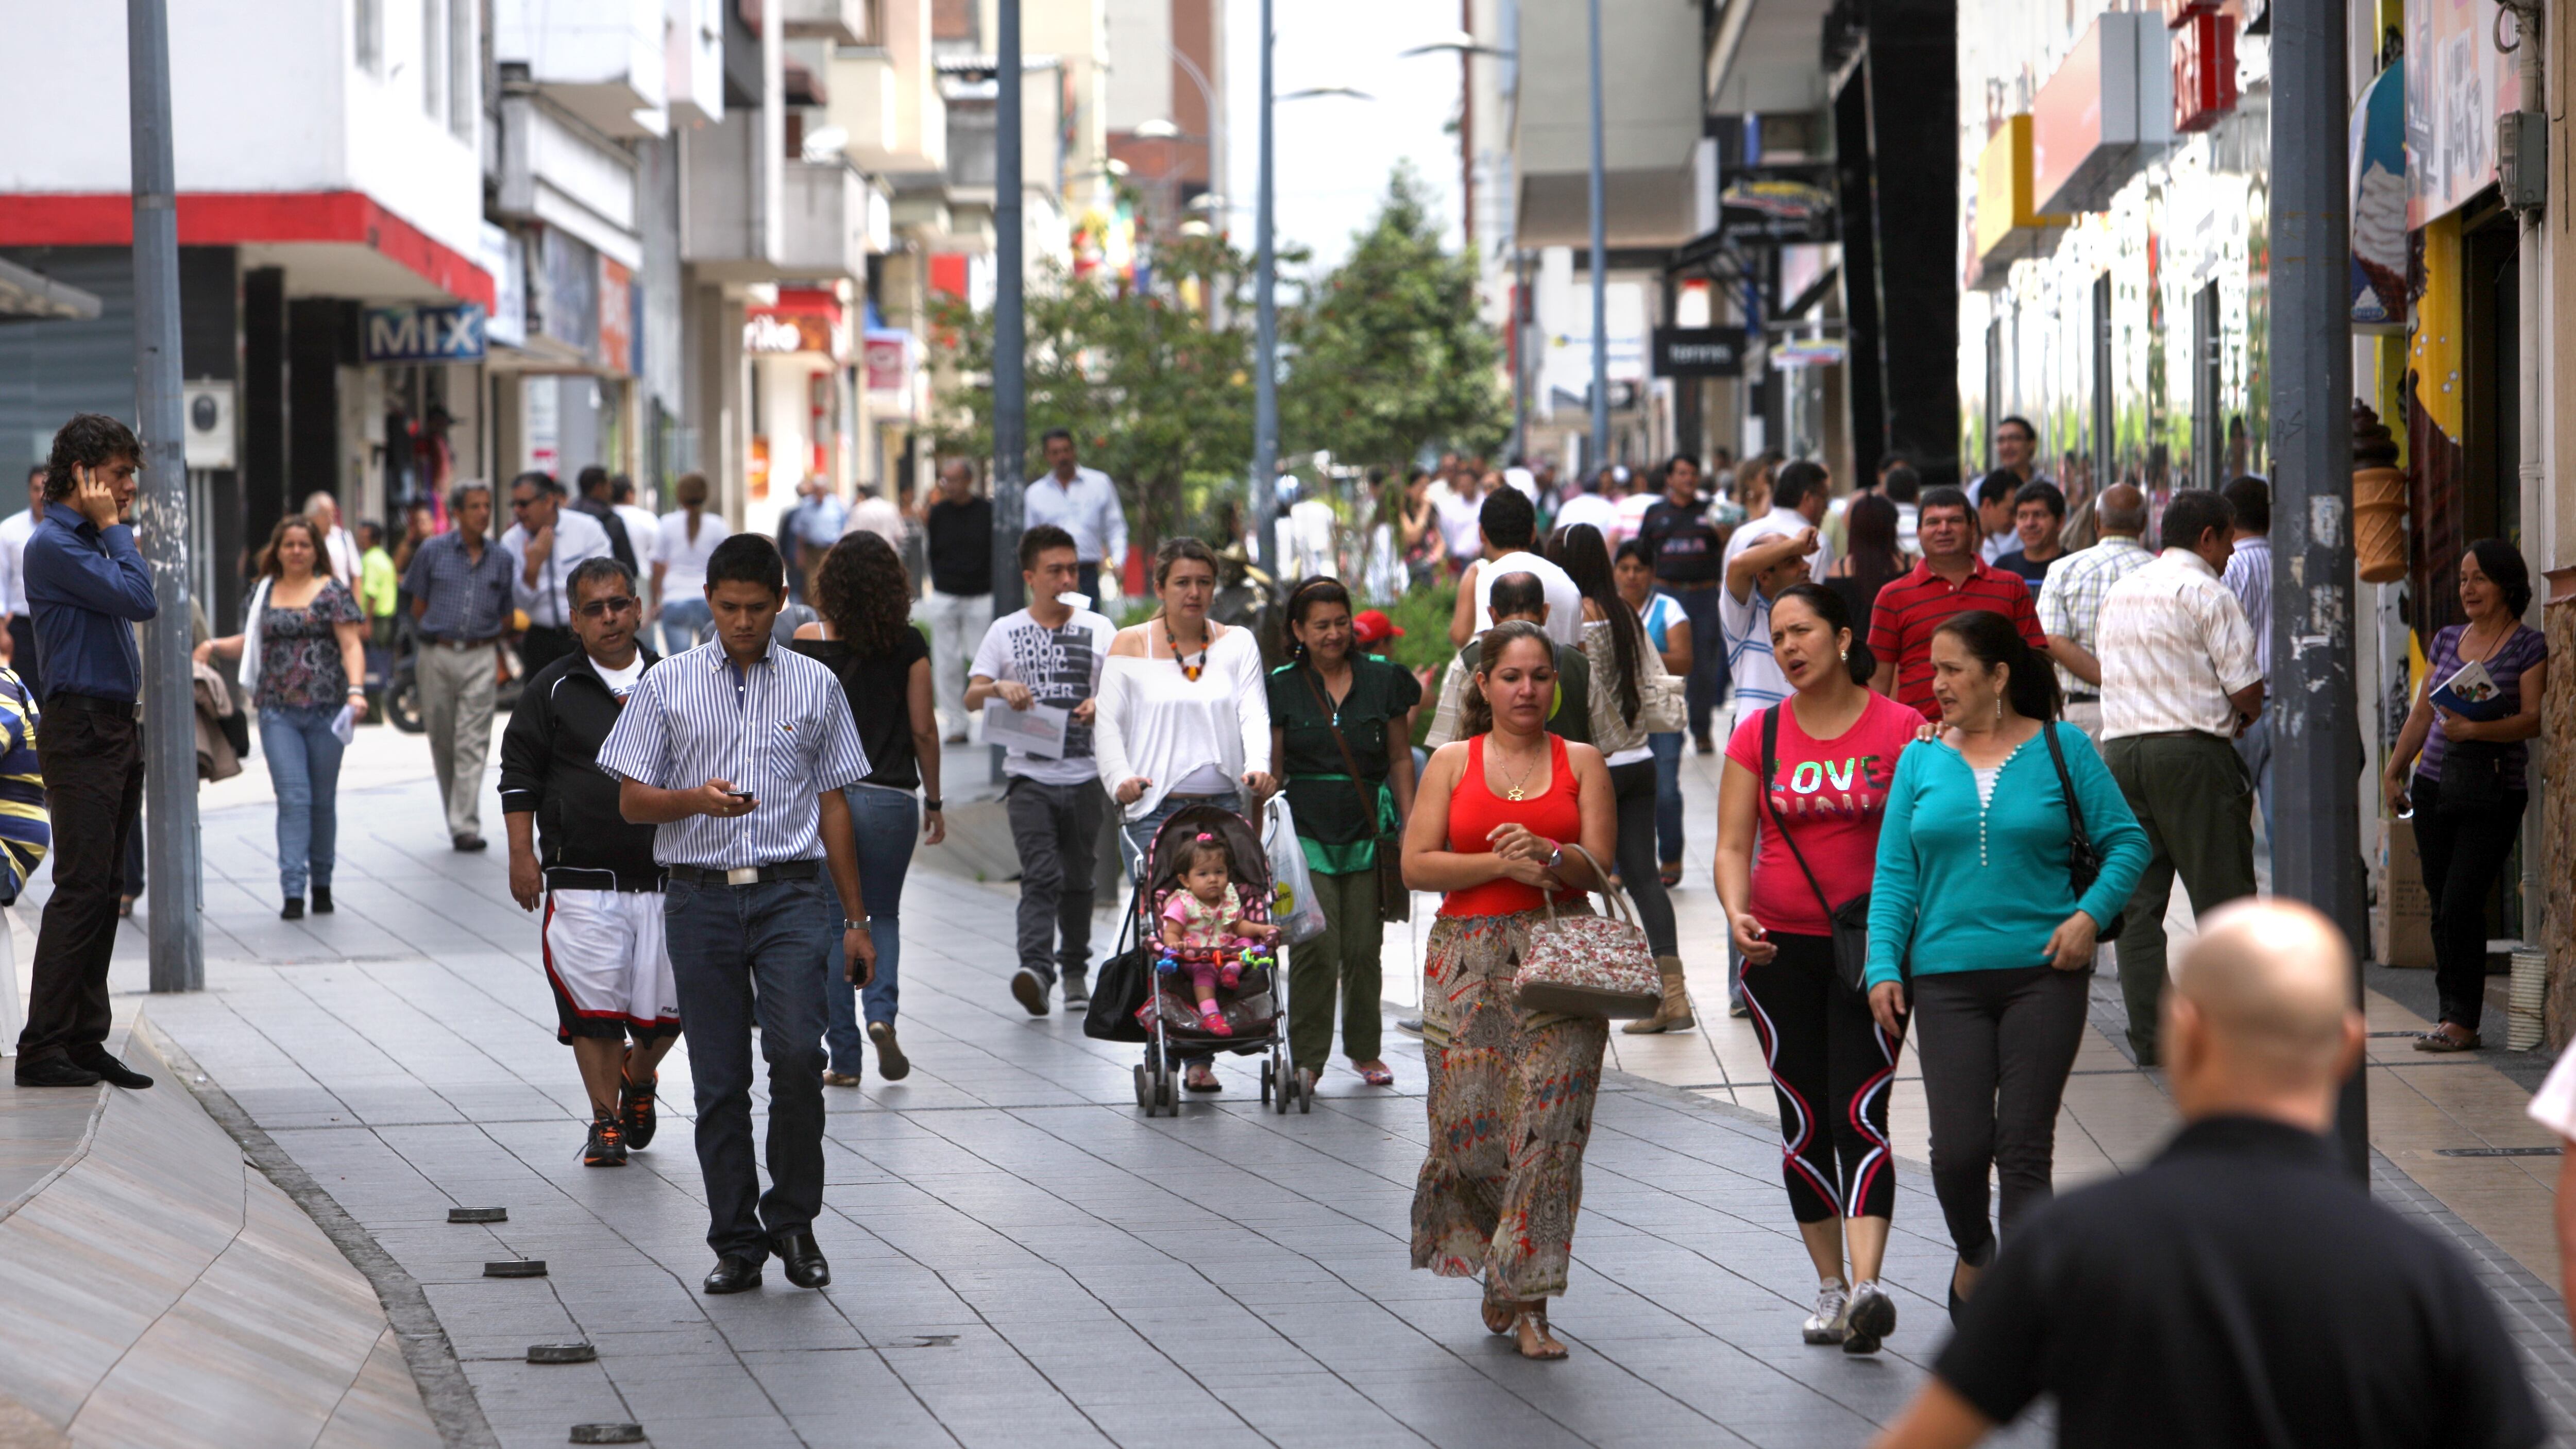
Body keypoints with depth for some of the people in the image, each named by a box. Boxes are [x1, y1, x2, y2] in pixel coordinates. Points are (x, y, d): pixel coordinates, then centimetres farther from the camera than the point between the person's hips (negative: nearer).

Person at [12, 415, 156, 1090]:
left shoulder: (88, 541, 17)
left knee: (102, 892, 9)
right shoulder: (54, 545, -12)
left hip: (117, 730, 10)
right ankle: (43, 1048, -8)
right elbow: (139, 599, -18)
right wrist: (115, 527, -12)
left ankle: (86, 1041, 12)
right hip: (81, 730, -10)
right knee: (80, 890, -10)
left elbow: (137, 601, 18)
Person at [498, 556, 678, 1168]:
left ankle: (638, 1078, 30)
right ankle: (606, 1120, 8)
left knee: (665, 1009, 0)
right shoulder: (553, 690, 3)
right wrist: (522, 853, -1)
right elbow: (519, 772, 6)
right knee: (593, 1004, -4)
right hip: (581, 880, -2)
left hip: (665, 875, 2)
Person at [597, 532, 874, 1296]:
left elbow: (833, 804, 12)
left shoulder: (816, 687, 9)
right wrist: (697, 798, -16)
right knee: (719, 1080, 2)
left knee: (797, 1054, -16)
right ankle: (736, 1241, 10)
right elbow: (632, 801, 5)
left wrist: (855, 919, 10)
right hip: (700, 896, 0)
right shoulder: (667, 686, 7)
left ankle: (793, 1219, 1)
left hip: (790, 895, 0)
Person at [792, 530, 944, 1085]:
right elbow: (923, 730, -1)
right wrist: (933, 801, 10)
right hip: (891, 797, 1)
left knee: (833, 921, 8)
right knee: (884, 915, 17)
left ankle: (844, 1056, 7)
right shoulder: (909, 645, -3)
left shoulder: (808, 641, -5)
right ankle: (882, 1013, -8)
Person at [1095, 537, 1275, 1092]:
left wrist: (1258, 766, -19)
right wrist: (1120, 778, -15)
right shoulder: (1131, 646, 9)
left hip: (1223, 807, 1)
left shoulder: (1237, 644, 13)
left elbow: (1254, 714, 2)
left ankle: (1201, 1055, 1)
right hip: (1154, 809, -1)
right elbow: (1108, 723, 4)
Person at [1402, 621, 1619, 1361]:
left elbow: (1599, 867, 1)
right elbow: (1417, 864, 1)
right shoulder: (1452, 763, 10)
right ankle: (1498, 1263, 24)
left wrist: (1547, 856, -19)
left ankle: (1529, 1303, -6)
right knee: (1470, 1126, -3)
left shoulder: (1582, 763, 10)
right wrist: (1501, 864, -10)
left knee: (1548, 1128, -10)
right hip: (1467, 959, 1)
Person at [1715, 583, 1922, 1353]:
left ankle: (1867, 1288, -24)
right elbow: (1732, 845, 3)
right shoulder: (1759, 735, 6)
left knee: (1860, 1116, -14)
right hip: (1781, 947, 3)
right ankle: (1830, 1285, 17)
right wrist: (1737, 914, -14)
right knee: (1805, 1122, 6)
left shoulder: (1902, 729, -1)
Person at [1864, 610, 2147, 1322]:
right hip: (1949, 978, 2)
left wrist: (2090, 915, -10)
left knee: (2024, 1146, -3)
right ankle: (1974, 1257, 24)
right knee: (1959, 1147, -5)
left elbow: (2127, 841, 4)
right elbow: (1894, 874, 8)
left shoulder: (2061, 749, 2)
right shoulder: (1921, 763, 9)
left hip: (2045, 975, -2)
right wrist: (1883, 966, -2)